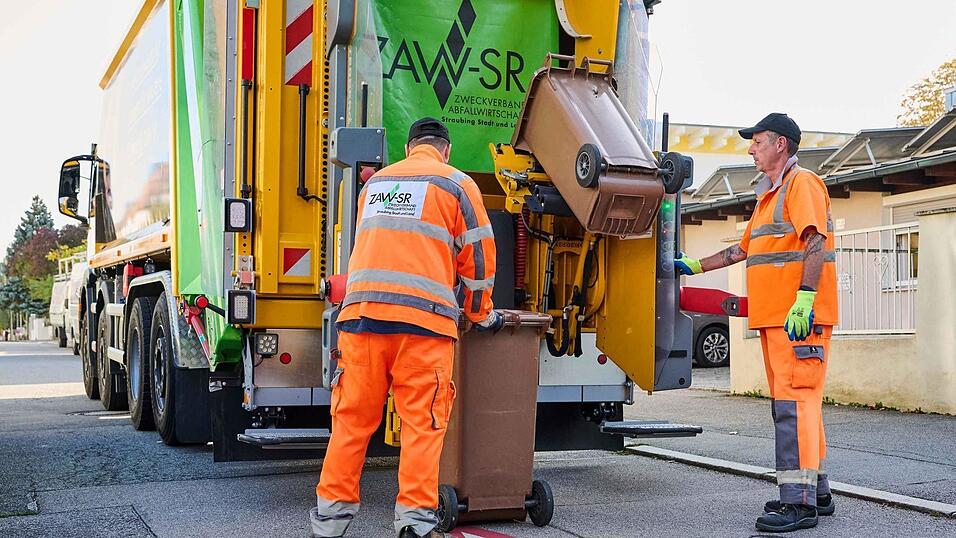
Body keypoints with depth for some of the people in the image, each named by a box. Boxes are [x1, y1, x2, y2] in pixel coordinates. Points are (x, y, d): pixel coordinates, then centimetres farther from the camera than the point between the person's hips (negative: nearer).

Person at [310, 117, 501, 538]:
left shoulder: (374, 183, 23)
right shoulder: (457, 184, 10)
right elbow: (478, 256, 10)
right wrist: (481, 315, 23)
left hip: (361, 312, 4)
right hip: (423, 317, -4)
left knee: (352, 419, 7)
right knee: (423, 423, 0)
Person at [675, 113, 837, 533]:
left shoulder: (801, 183, -6)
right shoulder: (768, 195, 25)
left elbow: (815, 241, -18)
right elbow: (742, 250, 32)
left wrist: (804, 298, -27)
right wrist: (694, 267, 30)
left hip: (800, 318, -10)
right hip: (773, 317, 10)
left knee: (794, 402, -14)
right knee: (795, 401, 12)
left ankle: (799, 502, -15)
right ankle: (815, 491, 19)